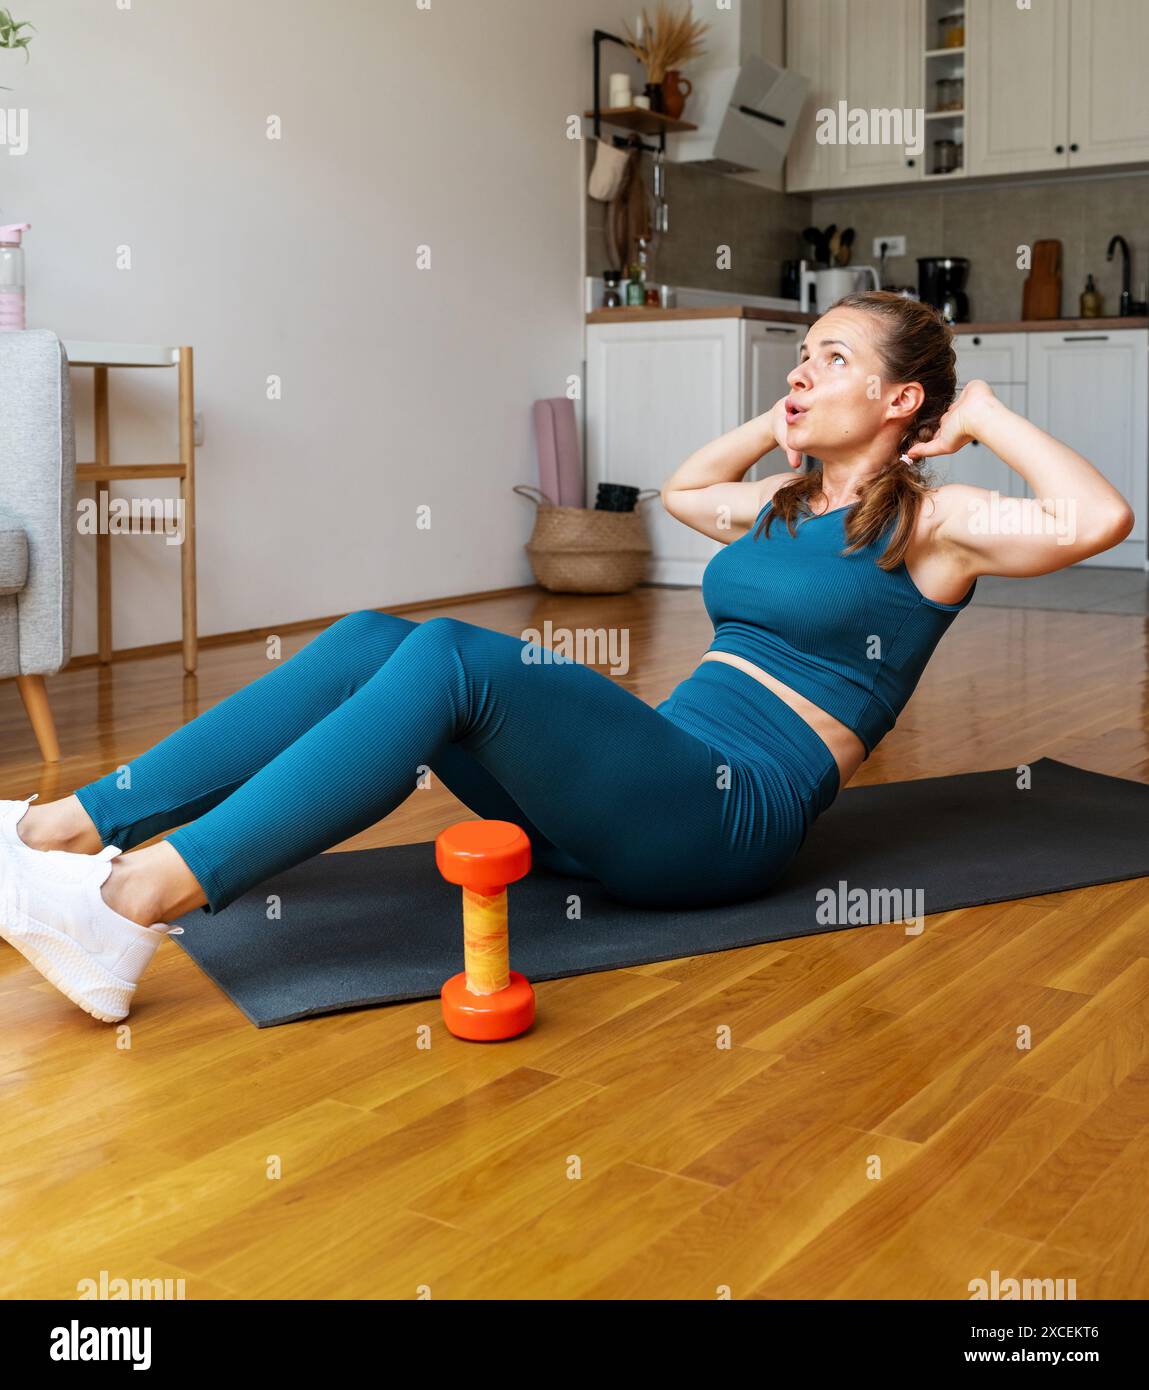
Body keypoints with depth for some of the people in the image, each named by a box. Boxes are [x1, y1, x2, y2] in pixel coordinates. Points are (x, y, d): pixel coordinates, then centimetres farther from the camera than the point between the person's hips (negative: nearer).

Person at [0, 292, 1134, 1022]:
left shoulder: (928, 519, 1)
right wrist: (779, 423, 29)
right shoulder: (786, 504, 22)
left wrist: (987, 418, -2)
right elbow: (682, 490, 41)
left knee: (453, 659, -31)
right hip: (651, 775, 8)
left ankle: (135, 906, -36)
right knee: (375, 639, -12)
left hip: (729, 815, -8)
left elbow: (1097, 519, -15)